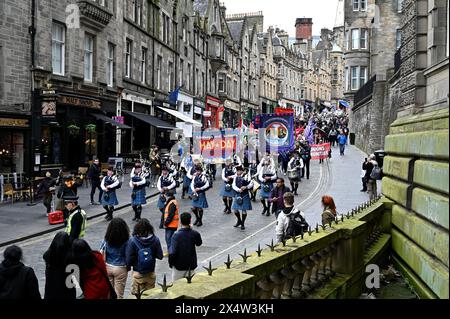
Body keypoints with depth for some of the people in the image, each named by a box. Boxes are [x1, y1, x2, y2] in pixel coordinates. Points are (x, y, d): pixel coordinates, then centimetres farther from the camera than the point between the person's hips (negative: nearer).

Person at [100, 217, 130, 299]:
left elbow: (101, 253, -5)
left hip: (107, 267, 3)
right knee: (118, 295, 11)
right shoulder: (126, 241, -19)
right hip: (120, 269, -3)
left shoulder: (106, 239, -11)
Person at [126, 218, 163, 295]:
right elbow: (160, 256, -5)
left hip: (138, 274, -2)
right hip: (151, 274, 2)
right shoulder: (155, 240, -11)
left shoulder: (132, 241, -16)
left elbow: (129, 259, -14)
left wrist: (128, 266, 6)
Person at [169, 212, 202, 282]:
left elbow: (172, 252, -21)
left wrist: (170, 263, -4)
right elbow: (199, 243, 14)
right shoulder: (195, 234, -9)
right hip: (191, 265, 3)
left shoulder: (177, 235, -19)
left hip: (179, 265, -3)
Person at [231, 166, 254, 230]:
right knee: (235, 209, 7)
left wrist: (246, 187, -28)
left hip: (244, 195, -4)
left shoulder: (246, 176, -5)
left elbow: (251, 184, -12)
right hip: (237, 195, 4)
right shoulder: (236, 178, 7)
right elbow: (234, 185, -4)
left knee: (244, 210, 1)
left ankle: (242, 224, 15)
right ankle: (239, 221, 32)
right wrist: (238, 189, -22)